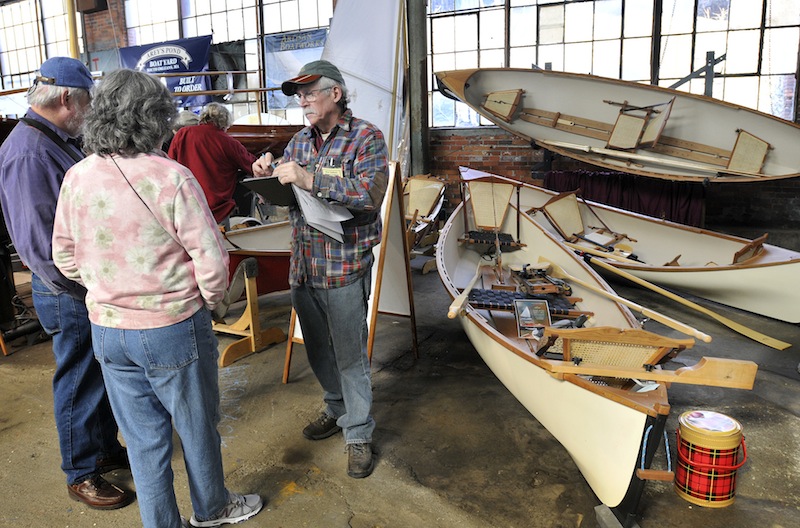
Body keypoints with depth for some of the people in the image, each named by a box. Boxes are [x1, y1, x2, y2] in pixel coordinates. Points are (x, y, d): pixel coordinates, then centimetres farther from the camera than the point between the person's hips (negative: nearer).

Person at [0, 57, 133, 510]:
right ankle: (82, 474, 24)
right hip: (71, 294, -9)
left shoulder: (60, 142, 9)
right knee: (80, 382, 6)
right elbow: (39, 242, -24)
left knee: (103, 374, 20)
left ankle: (107, 449, 38)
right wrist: (83, 292, -18)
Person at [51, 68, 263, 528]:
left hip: (107, 330, 5)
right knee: (197, 426, 17)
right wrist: (211, 301, 0)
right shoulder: (172, 178, -20)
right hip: (173, 329, -4)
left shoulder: (77, 178, -3)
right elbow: (211, 259, -19)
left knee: (142, 435, 18)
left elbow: (65, 257, 6)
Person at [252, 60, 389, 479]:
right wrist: (268, 178, -6)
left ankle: (358, 434, 18)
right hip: (303, 266, 7)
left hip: (344, 268, -6)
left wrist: (310, 179, -28)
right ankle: (337, 409, 39)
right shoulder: (299, 141, 12)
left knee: (350, 355, 2)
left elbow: (371, 194, -23)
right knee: (318, 350, 19)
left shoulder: (365, 137, -8)